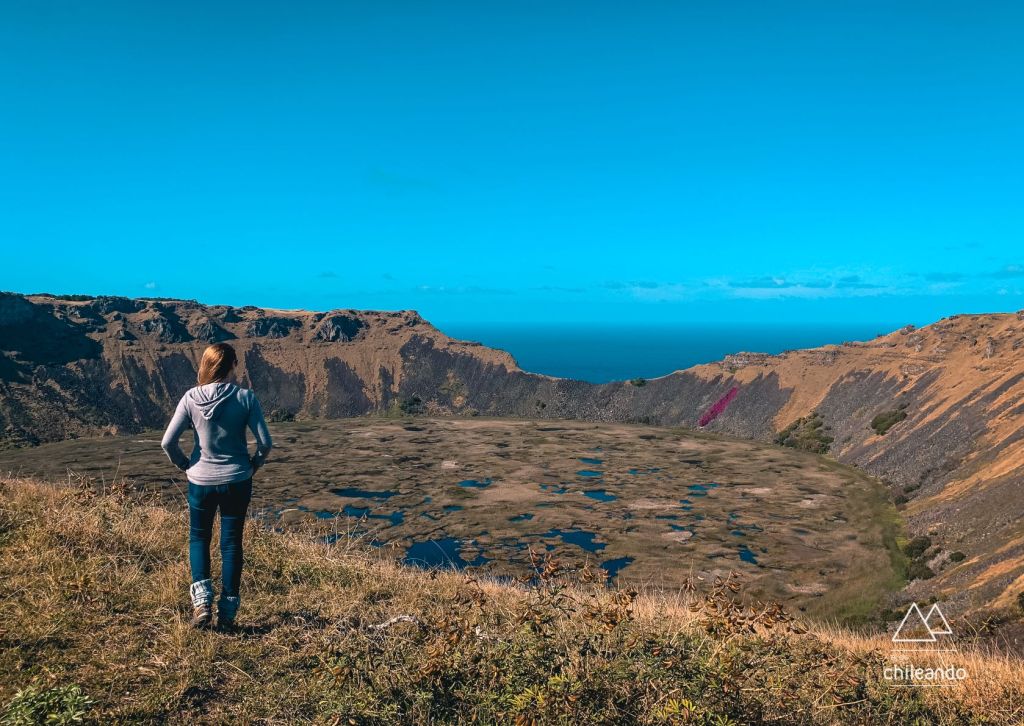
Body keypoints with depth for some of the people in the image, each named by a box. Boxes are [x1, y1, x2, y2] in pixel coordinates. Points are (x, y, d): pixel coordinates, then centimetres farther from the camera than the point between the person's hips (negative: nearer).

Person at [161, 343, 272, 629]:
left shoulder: (191, 398, -10)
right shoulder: (245, 398, -13)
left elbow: (167, 442, -9)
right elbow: (265, 442, -13)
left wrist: (184, 465, 8)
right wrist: (254, 464, 6)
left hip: (200, 481, 1)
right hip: (238, 481, 0)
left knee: (198, 537, 21)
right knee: (231, 543, 11)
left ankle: (202, 599, 6)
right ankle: (228, 611, 15)